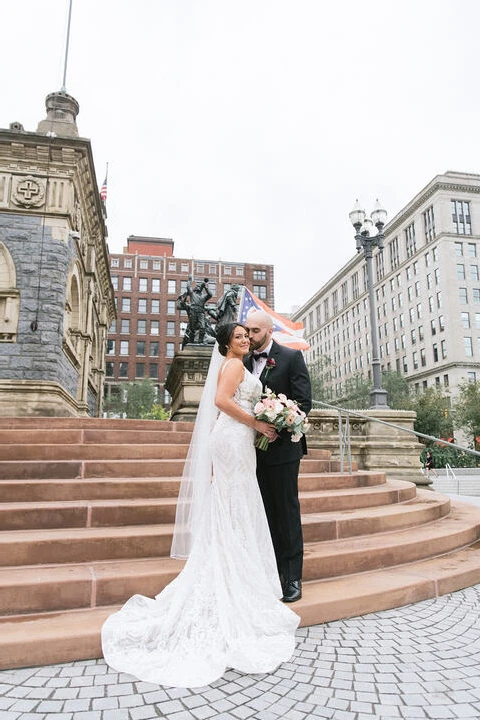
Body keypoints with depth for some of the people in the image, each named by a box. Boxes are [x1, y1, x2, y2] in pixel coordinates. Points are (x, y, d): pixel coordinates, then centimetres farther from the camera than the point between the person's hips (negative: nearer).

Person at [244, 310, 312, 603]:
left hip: (283, 446, -5)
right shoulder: (244, 361, 10)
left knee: (288, 512, 3)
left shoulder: (291, 356, -4)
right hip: (256, 448, 5)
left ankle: (293, 577, 14)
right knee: (266, 513, 12)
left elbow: (304, 401, -9)